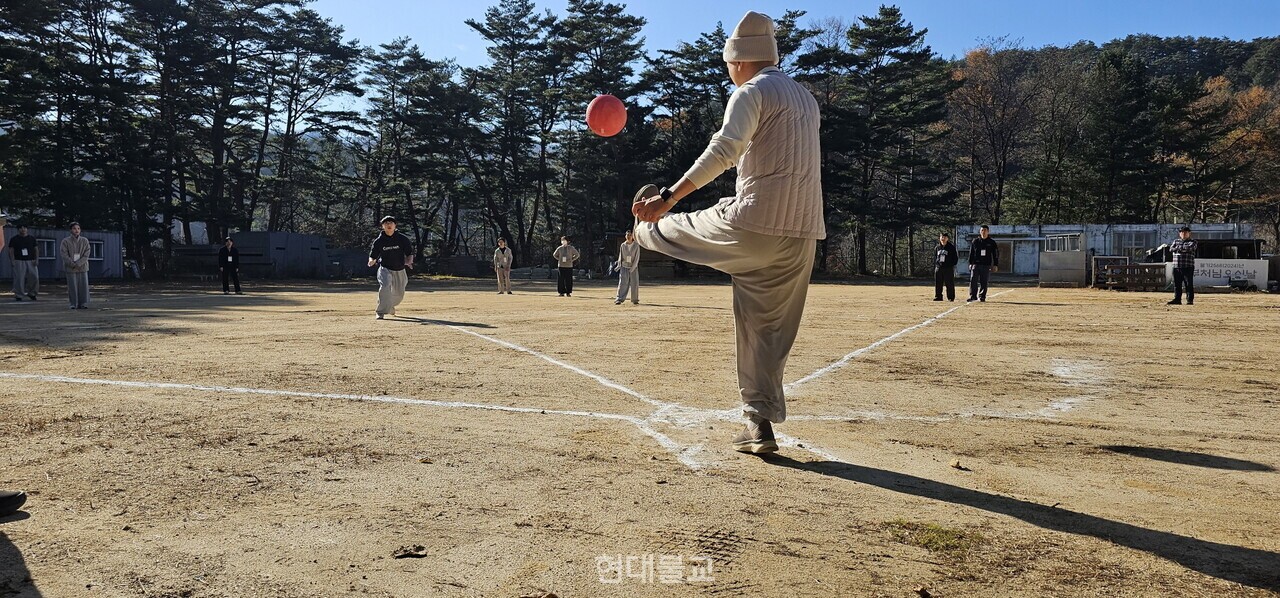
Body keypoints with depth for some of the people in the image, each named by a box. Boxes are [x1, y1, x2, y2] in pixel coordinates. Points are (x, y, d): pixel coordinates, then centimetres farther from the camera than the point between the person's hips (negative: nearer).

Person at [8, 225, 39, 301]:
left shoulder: (32, 238, 13)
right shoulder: (14, 239, 6)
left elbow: (36, 249, 13)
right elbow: (11, 251, 3)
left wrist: (37, 259, 1)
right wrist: (12, 261, -8)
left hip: (31, 261, 2)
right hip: (19, 261, -2)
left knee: (34, 277, -5)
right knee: (19, 279, -6)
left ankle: (31, 293, 13)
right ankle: (18, 295, 0)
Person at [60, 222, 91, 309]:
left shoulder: (85, 241, 5)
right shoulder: (65, 241, 1)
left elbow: (86, 255, -2)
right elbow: (64, 256, -6)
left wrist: (78, 264, -14)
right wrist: (73, 264, -15)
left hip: (82, 267, 1)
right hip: (70, 268, -1)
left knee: (83, 286, -2)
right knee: (72, 287, -2)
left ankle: (83, 304, 3)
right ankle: (74, 304, 6)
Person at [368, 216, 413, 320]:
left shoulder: (403, 239, -5)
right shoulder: (379, 241, -6)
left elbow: (410, 253, -1)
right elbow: (372, 255, -1)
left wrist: (409, 261, -22)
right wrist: (372, 261, -24)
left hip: (400, 271, 2)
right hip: (385, 269, -2)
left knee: (399, 294, 10)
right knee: (385, 287, -28)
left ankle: (390, 307, 44)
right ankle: (381, 312, -22)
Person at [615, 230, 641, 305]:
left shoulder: (636, 246, -1)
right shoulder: (622, 245, 5)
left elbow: (637, 257, -5)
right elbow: (620, 256, 10)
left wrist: (633, 267, -13)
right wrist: (619, 265, -2)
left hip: (633, 267, -1)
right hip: (624, 266, 1)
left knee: (634, 284, 0)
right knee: (622, 283, -9)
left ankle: (635, 300, 11)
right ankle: (619, 299, -15)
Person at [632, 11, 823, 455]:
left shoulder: (751, 93, -5)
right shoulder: (805, 98, 23)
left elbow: (723, 151, -22)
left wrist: (670, 197, -26)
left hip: (755, 223, -8)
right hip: (803, 232, 8)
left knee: (679, 227, 19)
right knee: (769, 328, 11)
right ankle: (760, 425, 12)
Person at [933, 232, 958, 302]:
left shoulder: (951, 247, 1)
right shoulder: (937, 248, 13)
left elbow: (955, 257, 2)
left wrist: (952, 265, -7)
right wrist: (935, 266, 12)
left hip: (948, 268, -4)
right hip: (938, 268, 4)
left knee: (949, 284, -2)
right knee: (938, 284, 5)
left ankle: (951, 297, 3)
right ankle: (938, 297, 12)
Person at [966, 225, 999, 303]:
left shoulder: (992, 242, 7)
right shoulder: (975, 242, 8)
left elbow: (996, 254, 8)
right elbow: (971, 253, 10)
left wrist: (995, 265, 2)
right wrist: (970, 263, 4)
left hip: (986, 265, 0)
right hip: (976, 264, 0)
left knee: (984, 282, 1)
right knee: (973, 280, -7)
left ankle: (982, 297, 10)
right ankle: (973, 296, -2)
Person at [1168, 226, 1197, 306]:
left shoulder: (1192, 242, 5)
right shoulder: (1176, 241, 18)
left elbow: (1189, 248, -16)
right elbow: (1171, 249, 1)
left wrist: (1178, 247, -3)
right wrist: (1183, 249, -9)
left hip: (1188, 267, -4)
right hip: (1176, 267, 4)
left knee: (1189, 284, -4)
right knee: (1177, 284, 7)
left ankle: (1190, 300, 0)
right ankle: (1177, 299, 13)